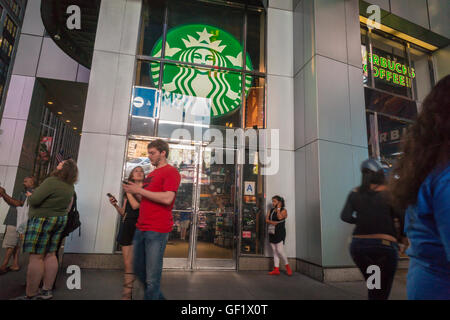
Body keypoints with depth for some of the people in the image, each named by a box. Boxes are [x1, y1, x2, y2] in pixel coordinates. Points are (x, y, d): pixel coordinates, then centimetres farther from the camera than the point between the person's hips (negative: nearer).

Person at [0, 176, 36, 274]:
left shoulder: (31, 193, -10)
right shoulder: (24, 193, 22)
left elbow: (19, 204, -20)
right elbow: (11, 203, 21)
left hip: (17, 223, -9)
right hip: (15, 222, 10)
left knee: (9, 245, -7)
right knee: (15, 244, 9)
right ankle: (15, 265, 13)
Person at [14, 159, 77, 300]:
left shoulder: (51, 181, -20)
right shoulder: (70, 187, 6)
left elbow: (34, 200, -20)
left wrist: (30, 196, -1)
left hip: (42, 220, -8)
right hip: (59, 220, 8)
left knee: (36, 257, -1)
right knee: (50, 255, 12)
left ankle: (30, 295, 6)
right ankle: (47, 291, 19)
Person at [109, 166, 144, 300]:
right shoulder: (128, 192, 18)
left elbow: (136, 205, -14)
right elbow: (123, 212, 19)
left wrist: (129, 191, -4)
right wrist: (115, 205, 3)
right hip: (127, 226, 5)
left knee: (135, 263, -9)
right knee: (127, 263, 6)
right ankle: (127, 293, 14)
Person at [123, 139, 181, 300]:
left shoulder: (171, 172, -7)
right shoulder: (151, 174, 20)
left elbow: (167, 198, -20)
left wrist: (139, 190, -14)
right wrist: (131, 191, 9)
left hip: (157, 230, -9)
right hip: (141, 228, 9)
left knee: (152, 277, -2)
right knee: (139, 269, 18)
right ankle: (158, 296, 37)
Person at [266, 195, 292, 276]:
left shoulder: (283, 210, -1)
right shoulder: (271, 210, 14)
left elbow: (280, 217, -21)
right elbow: (267, 220, 3)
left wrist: (278, 208, -9)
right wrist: (273, 222, -14)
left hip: (280, 232, -6)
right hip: (272, 232, 6)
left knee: (280, 251, -10)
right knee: (275, 252, 6)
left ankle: (287, 267, 10)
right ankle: (276, 270, 10)